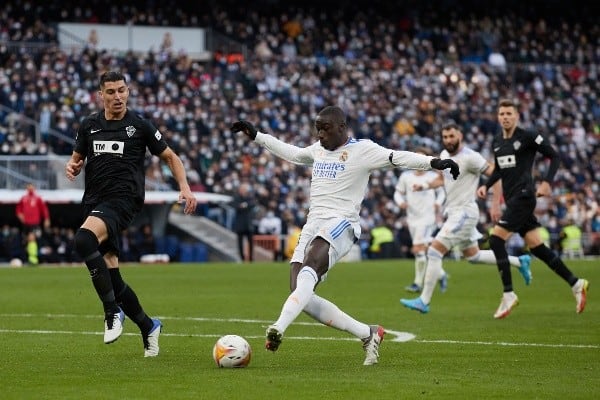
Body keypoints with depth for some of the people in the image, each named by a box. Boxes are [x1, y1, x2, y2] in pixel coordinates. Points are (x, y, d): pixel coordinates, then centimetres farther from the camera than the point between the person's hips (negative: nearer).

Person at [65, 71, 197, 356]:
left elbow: (170, 157, 11)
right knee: (110, 276, 4)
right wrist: (72, 167, -1)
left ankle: (112, 311, -25)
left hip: (123, 200, -5)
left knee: (83, 239, -33)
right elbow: (77, 158, 23)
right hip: (94, 203, 5)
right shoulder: (88, 126, 12)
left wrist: (185, 187, -3)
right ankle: (148, 327, 25)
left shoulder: (140, 125, 2)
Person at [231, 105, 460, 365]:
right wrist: (256, 136, 44)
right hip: (312, 224, 8)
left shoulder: (362, 150, -1)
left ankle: (278, 329, -53)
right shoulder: (318, 150, 21)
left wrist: (433, 163, -27)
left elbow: (398, 158, -11)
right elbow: (291, 153, 39)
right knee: (301, 297, -8)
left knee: (308, 269, -35)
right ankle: (368, 334, 1)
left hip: (340, 224, -8)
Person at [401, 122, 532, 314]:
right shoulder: (444, 155, 9)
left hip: (464, 212, -10)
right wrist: (425, 185, 5)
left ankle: (424, 301, -11)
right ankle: (519, 262, 33)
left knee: (434, 251, -14)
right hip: (453, 212, 10)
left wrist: (496, 204, -20)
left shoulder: (470, 157, -17)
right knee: (473, 256, 20)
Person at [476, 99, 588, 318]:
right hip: (511, 199, 8)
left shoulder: (528, 137, -9)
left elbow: (554, 156, -6)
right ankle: (576, 284, 18)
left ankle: (508, 294, -12)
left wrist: (547, 182, -17)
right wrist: (486, 186, 10)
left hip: (524, 196, -8)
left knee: (496, 239, -16)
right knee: (536, 246, 9)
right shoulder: (497, 142, 13)